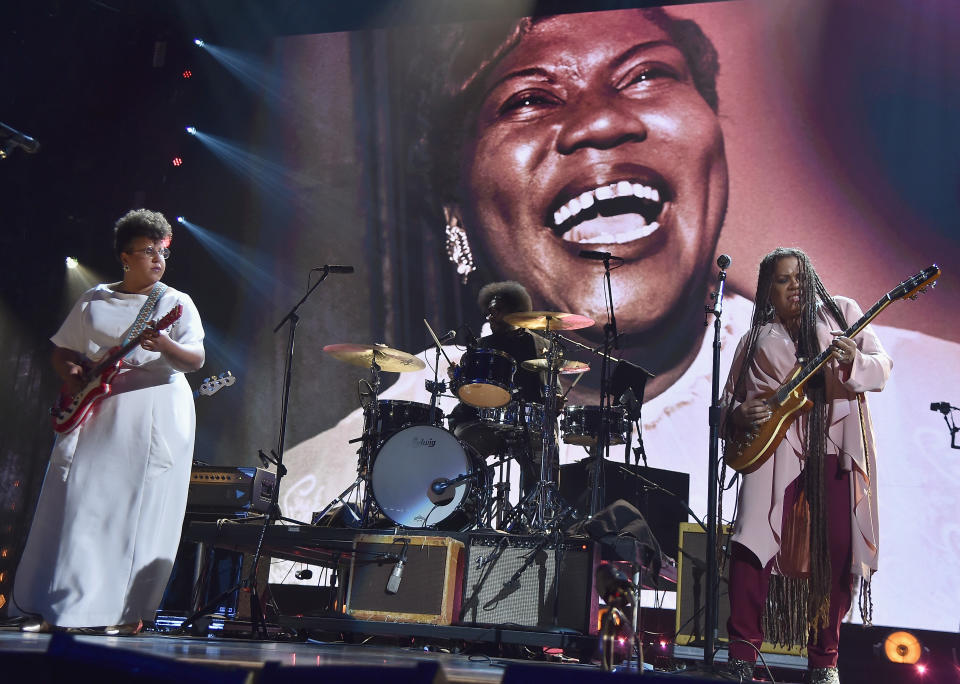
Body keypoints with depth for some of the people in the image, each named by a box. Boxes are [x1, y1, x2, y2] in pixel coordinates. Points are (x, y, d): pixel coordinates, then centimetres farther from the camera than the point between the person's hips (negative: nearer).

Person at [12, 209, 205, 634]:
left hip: (155, 418, -3)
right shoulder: (93, 300, 14)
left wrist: (166, 347, -26)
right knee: (74, 507, 0)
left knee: (139, 515, -5)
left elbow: (196, 360, -6)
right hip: (95, 414, 3)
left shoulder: (176, 303, 5)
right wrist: (72, 376, -3)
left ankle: (126, 613, 3)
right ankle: (47, 607, 9)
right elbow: (62, 351, 18)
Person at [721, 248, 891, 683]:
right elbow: (729, 400, 15)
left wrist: (853, 362, -18)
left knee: (838, 553, -2)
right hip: (775, 450, 0)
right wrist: (740, 414, -8)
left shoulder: (840, 313, 10)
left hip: (837, 450, 0)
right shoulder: (757, 341, 12)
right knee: (753, 544, -14)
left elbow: (882, 367, 4)